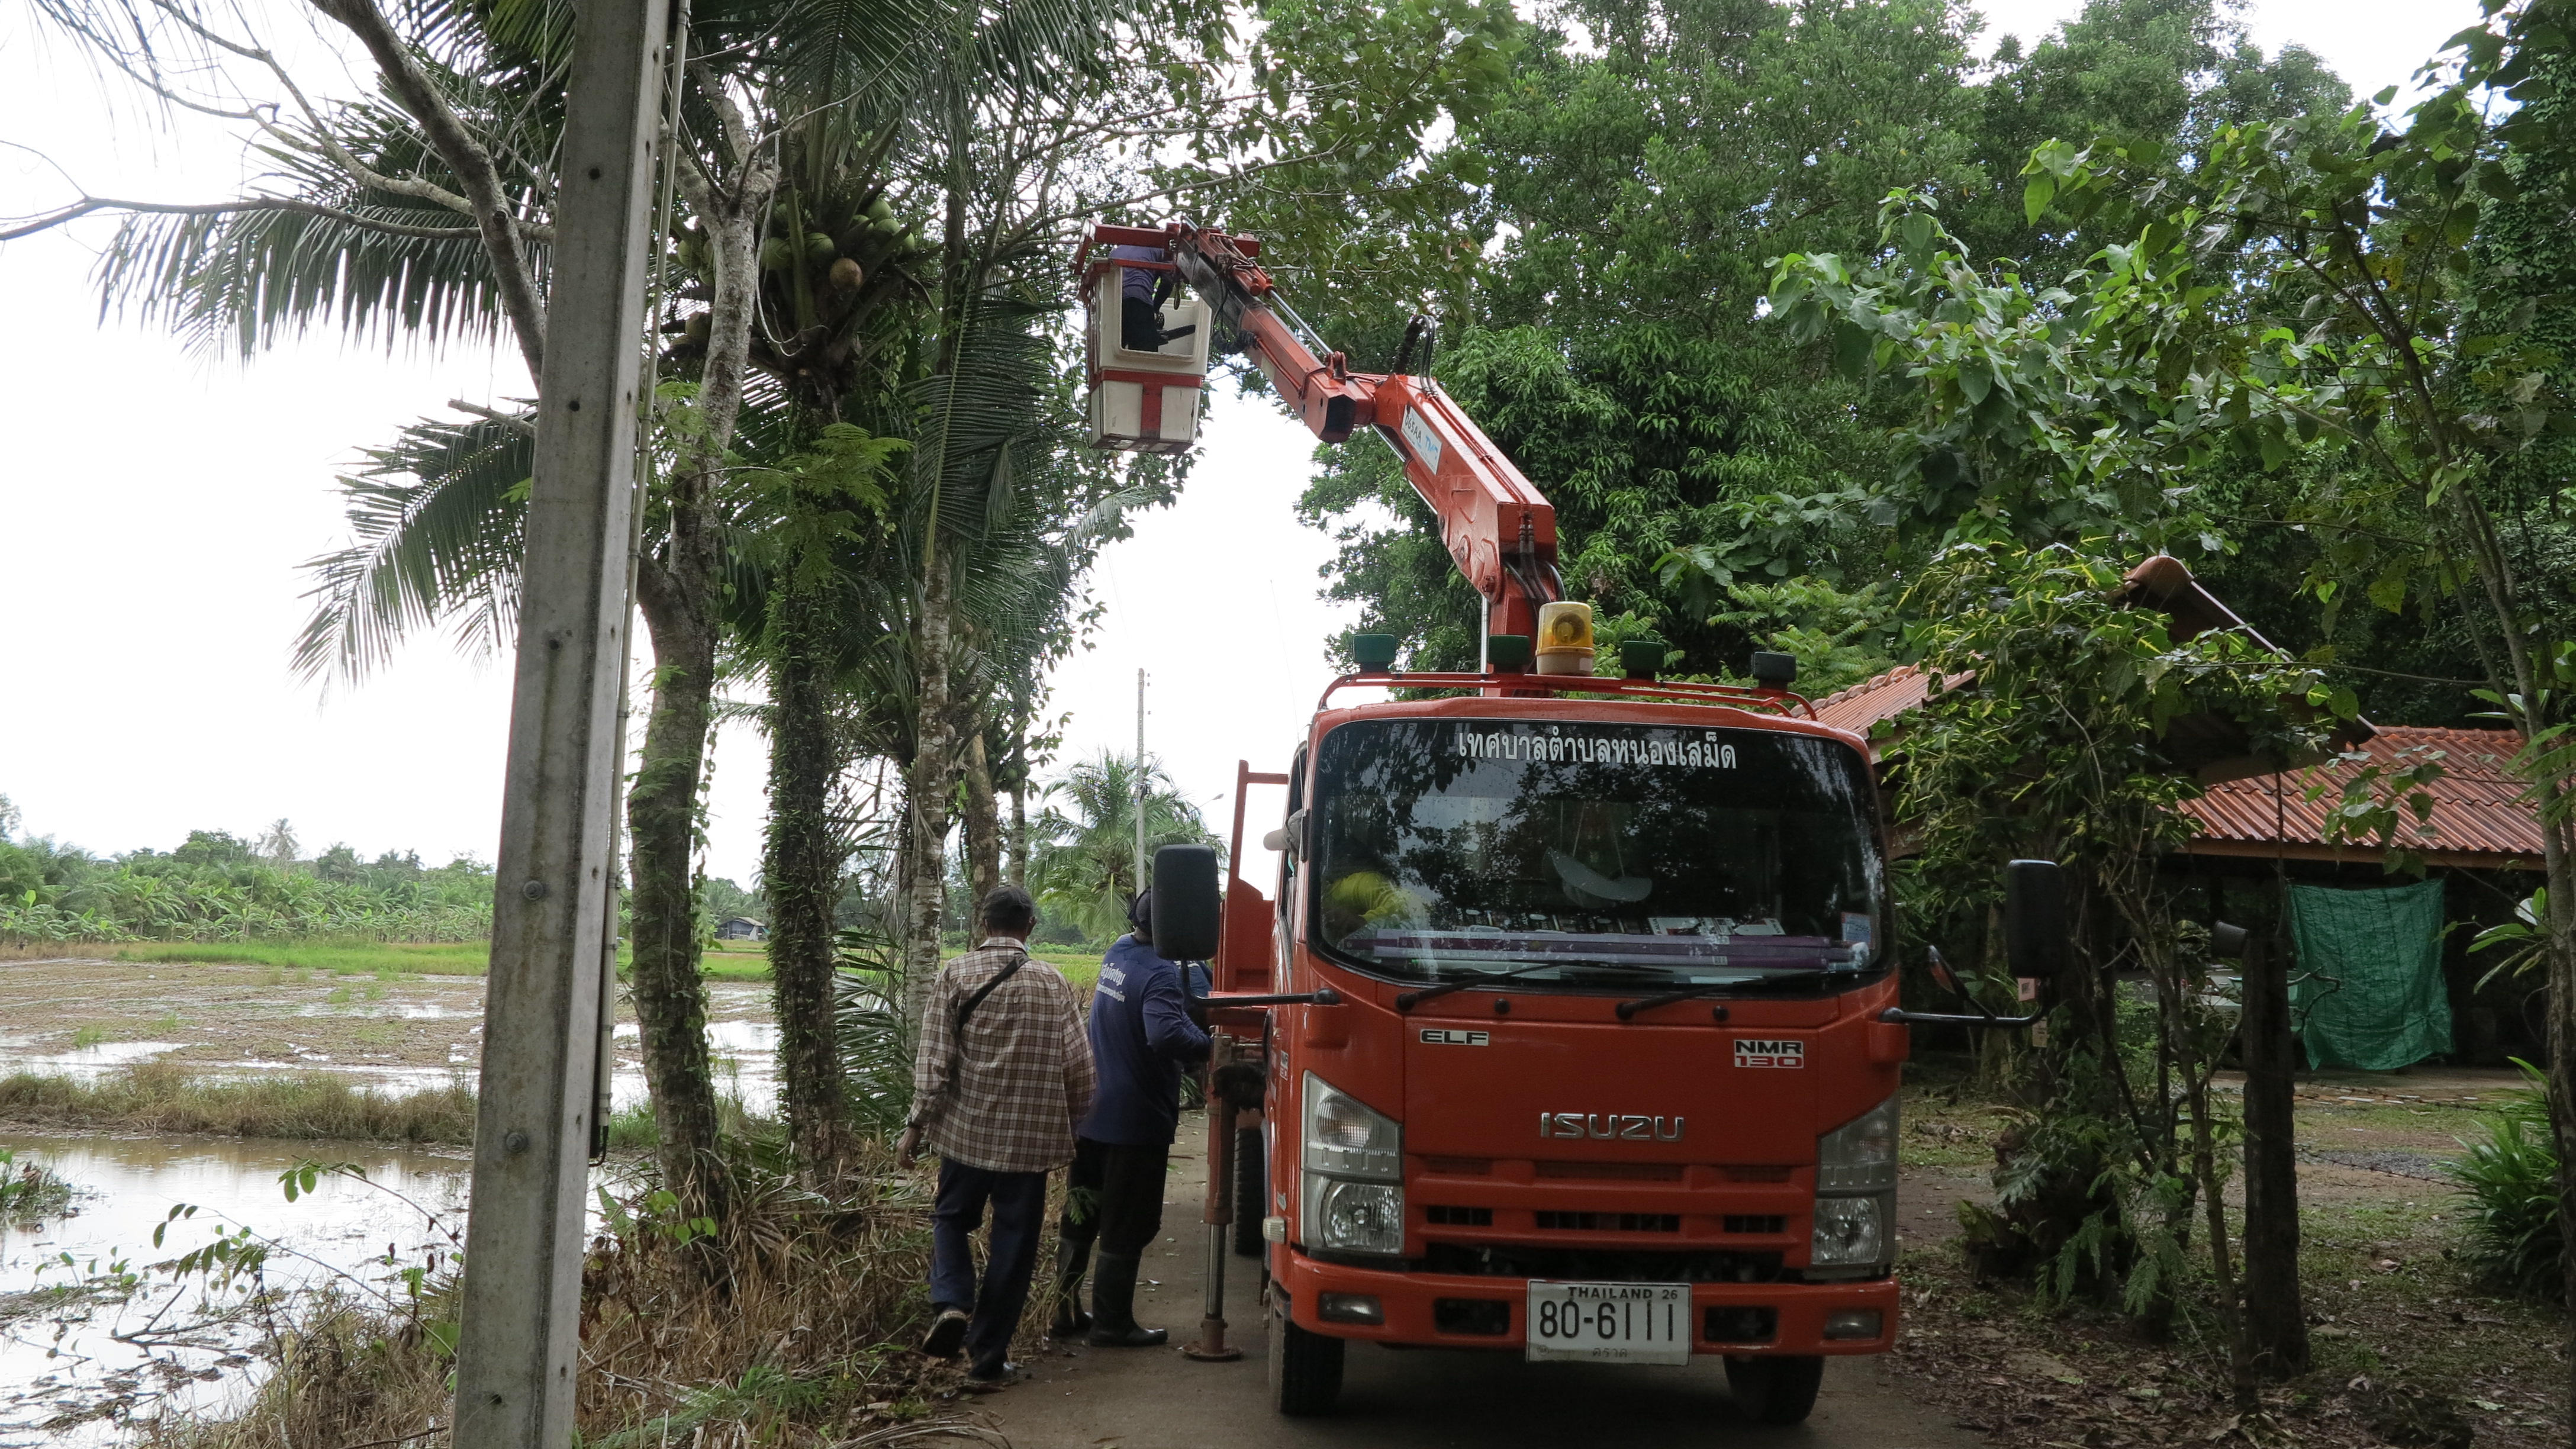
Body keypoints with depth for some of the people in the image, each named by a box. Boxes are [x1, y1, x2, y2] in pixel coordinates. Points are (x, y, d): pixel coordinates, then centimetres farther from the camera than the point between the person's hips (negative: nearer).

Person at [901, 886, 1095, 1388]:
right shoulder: (1051, 982, -1)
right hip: (1031, 1135, 0)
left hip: (967, 1128, 0)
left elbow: (934, 1058, -7)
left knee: (952, 1218, 20)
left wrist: (918, 1124, 0)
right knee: (1013, 1241, 8)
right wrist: (1072, 1122, 14)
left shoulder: (956, 975, -4)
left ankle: (951, 1304, -4)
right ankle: (988, 1360, 11)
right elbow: (1079, 1064, 0)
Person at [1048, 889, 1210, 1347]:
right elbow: (1165, 1034, -37)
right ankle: (1113, 1323, 12)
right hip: (1136, 1121, -8)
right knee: (1126, 1228, 5)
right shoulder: (1160, 973, -22)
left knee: (1079, 1219, 17)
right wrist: (1209, 1046, -24)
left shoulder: (1118, 955, 5)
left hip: (1089, 1115, 8)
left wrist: (1202, 1006, -3)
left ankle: (1067, 1314, 26)